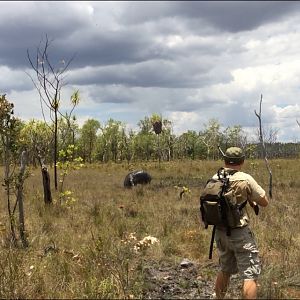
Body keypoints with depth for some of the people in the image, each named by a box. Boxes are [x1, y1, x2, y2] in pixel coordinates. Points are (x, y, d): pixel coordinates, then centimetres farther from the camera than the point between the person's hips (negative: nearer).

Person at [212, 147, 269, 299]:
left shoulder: (215, 178, 1)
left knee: (224, 271, 23)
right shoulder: (245, 179, -14)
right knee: (250, 274, 0)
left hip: (220, 232, 6)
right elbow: (264, 202, -6)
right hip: (240, 233, -6)